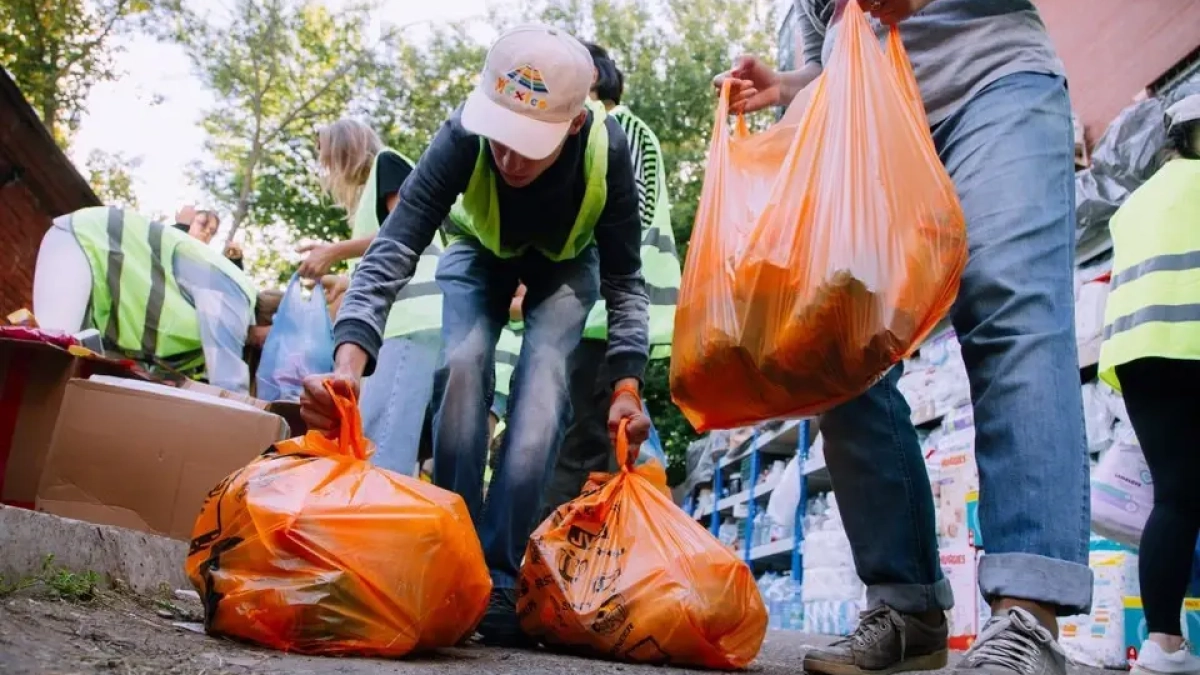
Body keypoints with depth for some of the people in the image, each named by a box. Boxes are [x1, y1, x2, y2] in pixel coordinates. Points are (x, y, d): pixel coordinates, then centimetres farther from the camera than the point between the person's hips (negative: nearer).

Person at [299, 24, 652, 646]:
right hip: (481, 251, 0)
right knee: (462, 365, -24)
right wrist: (349, 360, -59)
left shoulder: (607, 149, -36)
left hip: (566, 261, 0)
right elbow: (392, 251, -43)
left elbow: (624, 279, -24)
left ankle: (498, 576, -17)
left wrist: (627, 384, -36)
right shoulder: (463, 136, -38)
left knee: (542, 382, -22)